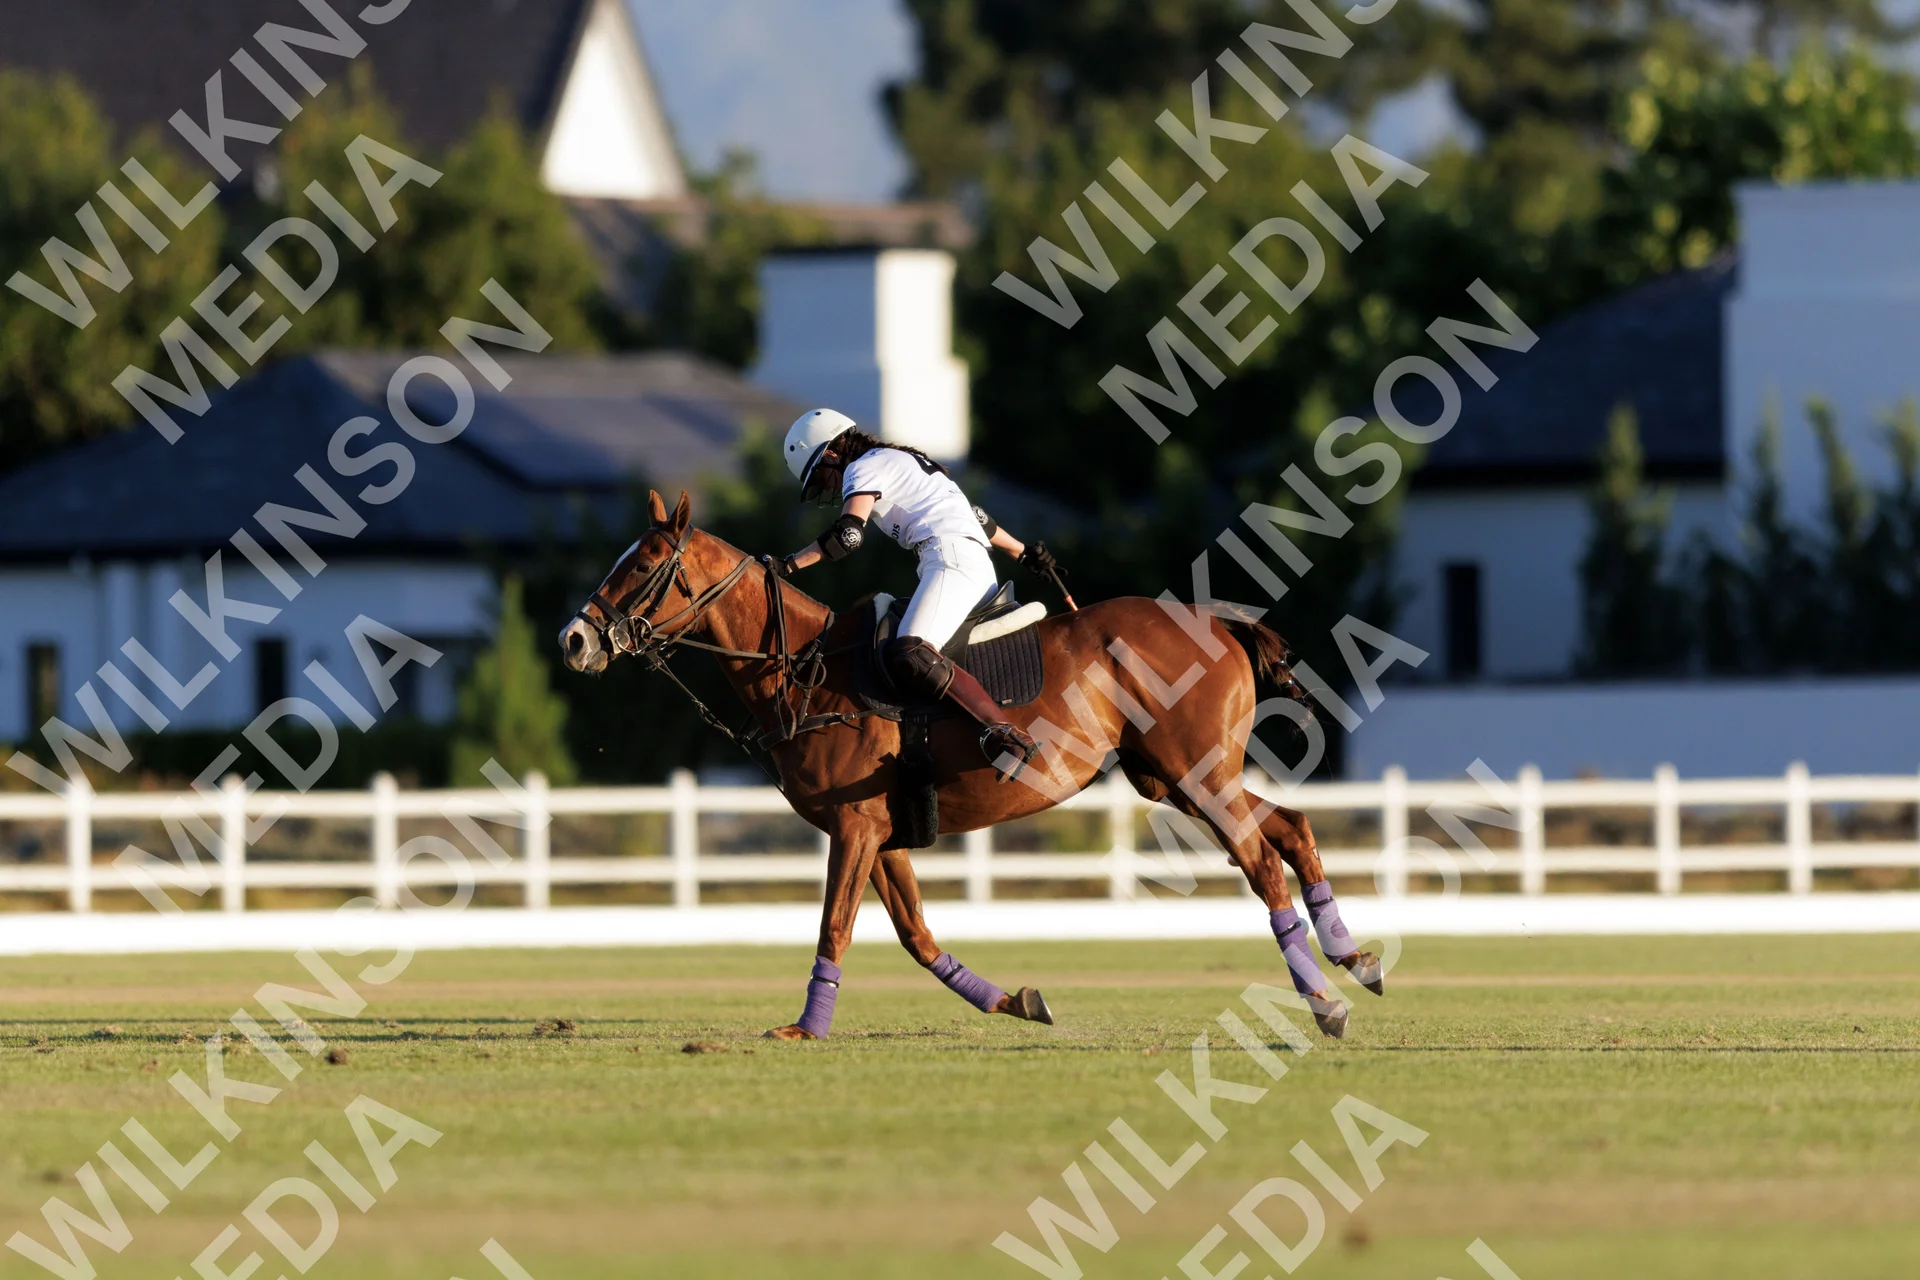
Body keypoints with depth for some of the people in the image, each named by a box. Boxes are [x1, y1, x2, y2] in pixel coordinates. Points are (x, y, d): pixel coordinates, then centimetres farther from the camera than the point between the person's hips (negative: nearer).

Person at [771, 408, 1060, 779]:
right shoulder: (898, 463, 32)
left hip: (951, 561, -11)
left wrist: (786, 565, -11)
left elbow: (847, 536, -12)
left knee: (909, 657, -27)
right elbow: (973, 516, 37)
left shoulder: (863, 469, 4)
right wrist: (1023, 552, 44)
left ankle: (1001, 731, -39)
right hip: (980, 570, 11)